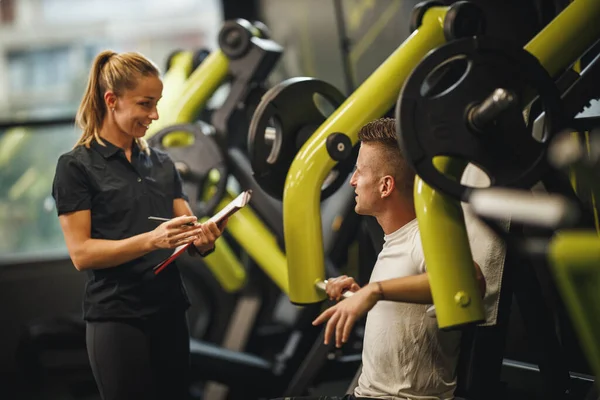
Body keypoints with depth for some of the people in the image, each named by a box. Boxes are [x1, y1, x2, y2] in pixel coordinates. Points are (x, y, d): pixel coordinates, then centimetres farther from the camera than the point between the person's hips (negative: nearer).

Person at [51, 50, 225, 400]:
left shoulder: (162, 163, 12)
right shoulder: (77, 166, -5)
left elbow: (189, 234, 8)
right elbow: (81, 253, -13)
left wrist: (205, 239, -16)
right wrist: (151, 240, -26)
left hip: (170, 312, 6)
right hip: (116, 318, -6)